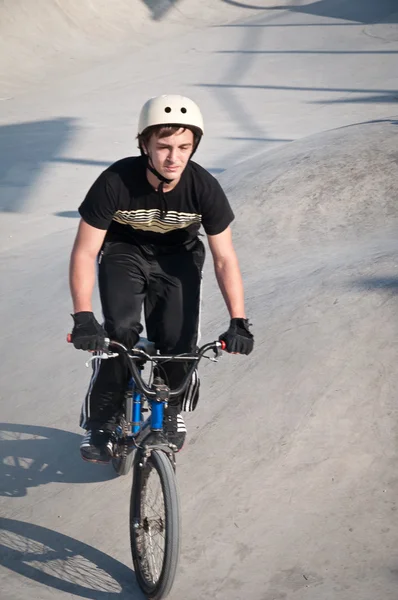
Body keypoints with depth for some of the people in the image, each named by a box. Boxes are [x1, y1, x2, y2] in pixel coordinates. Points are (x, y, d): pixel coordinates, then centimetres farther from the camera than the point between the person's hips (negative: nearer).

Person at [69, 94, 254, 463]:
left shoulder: (204, 188, -27)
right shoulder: (116, 182, -32)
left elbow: (224, 258, -18)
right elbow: (84, 252, -26)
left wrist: (238, 322, -26)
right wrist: (83, 317, -35)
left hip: (178, 256, 1)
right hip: (123, 251, -1)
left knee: (179, 340, -15)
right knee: (120, 333, -23)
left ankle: (174, 410, 16)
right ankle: (99, 422, -4)